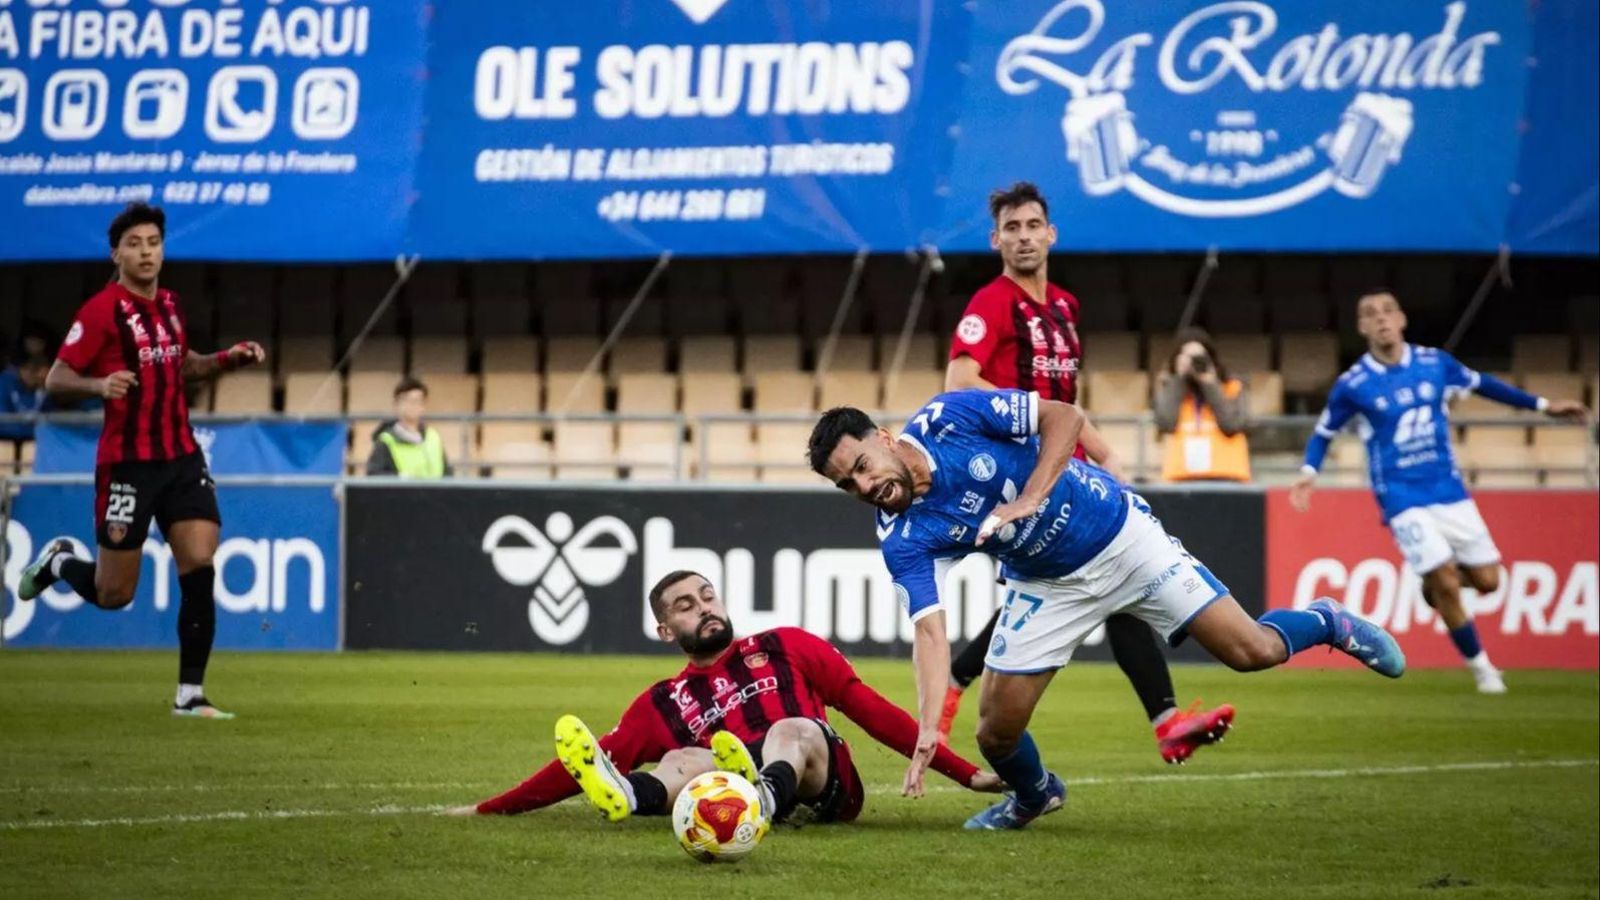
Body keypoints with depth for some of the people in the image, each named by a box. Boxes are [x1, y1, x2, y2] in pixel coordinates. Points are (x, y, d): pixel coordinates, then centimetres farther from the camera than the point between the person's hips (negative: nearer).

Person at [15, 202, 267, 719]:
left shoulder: (169, 306, 11)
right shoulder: (103, 311, -11)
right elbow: (56, 379, -13)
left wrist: (229, 359, 13)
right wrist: (99, 385, -31)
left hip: (182, 458, 5)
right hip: (127, 463, -5)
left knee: (200, 571, -9)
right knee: (112, 594, 2)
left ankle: (190, 694, -2)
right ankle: (58, 562, 36)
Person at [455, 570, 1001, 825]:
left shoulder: (786, 650, 20)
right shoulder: (663, 704, 23)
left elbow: (868, 707, 15)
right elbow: (588, 764, 18)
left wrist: (963, 773, 10)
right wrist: (490, 810, 9)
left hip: (825, 784, -1)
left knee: (789, 730, -31)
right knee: (684, 760, -27)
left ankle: (765, 799, -68)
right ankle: (626, 796, -64)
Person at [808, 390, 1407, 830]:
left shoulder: (949, 417, -23)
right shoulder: (902, 541, -18)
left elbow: (1064, 417, -19)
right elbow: (930, 631, -26)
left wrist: (1029, 500, -31)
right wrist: (927, 726, -39)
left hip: (1121, 535, -3)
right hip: (1047, 585, 3)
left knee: (1252, 651, -8)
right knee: (997, 727, -6)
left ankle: (1325, 624, 27)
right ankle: (1032, 795, 30)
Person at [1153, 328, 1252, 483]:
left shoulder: (1234, 389, 8)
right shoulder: (1168, 388, 12)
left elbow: (1232, 425, -7)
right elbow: (1166, 423, -5)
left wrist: (1210, 384, -4)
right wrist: (1180, 378, -2)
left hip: (1225, 475, -1)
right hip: (1181, 478, 1)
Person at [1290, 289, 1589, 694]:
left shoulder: (1435, 364, 0)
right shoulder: (1352, 385, -7)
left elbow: (1482, 384, 16)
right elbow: (1324, 433, 7)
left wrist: (1542, 405, 17)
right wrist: (1309, 473, -11)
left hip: (1450, 492, 4)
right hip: (1403, 500, -4)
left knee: (1486, 580, 1)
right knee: (1446, 585, -12)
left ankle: (1434, 584, 32)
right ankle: (1480, 666, 8)